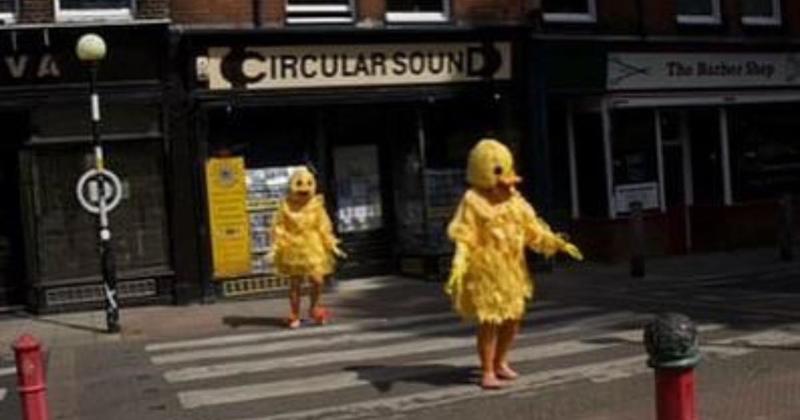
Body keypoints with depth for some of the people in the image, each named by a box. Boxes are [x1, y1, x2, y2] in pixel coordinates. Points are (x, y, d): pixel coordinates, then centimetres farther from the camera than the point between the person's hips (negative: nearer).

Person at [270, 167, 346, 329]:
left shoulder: (316, 206, -1)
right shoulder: (286, 207, -6)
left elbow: (324, 228, 5)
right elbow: (279, 228, -2)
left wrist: (331, 245, 4)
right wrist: (275, 248, -7)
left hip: (314, 249, 2)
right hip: (293, 250, -1)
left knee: (318, 280, -4)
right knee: (295, 284, 4)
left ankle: (314, 307, 21)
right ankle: (294, 315, 17)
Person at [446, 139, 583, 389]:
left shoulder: (514, 200, 6)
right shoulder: (473, 202, -12)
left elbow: (533, 229, 11)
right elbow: (464, 238, -15)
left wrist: (558, 243, 4)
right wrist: (458, 266, -27)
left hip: (512, 269, 6)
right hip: (485, 270, -6)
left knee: (512, 318, 12)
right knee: (489, 320, -6)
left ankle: (500, 361, 31)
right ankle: (488, 371, 7)